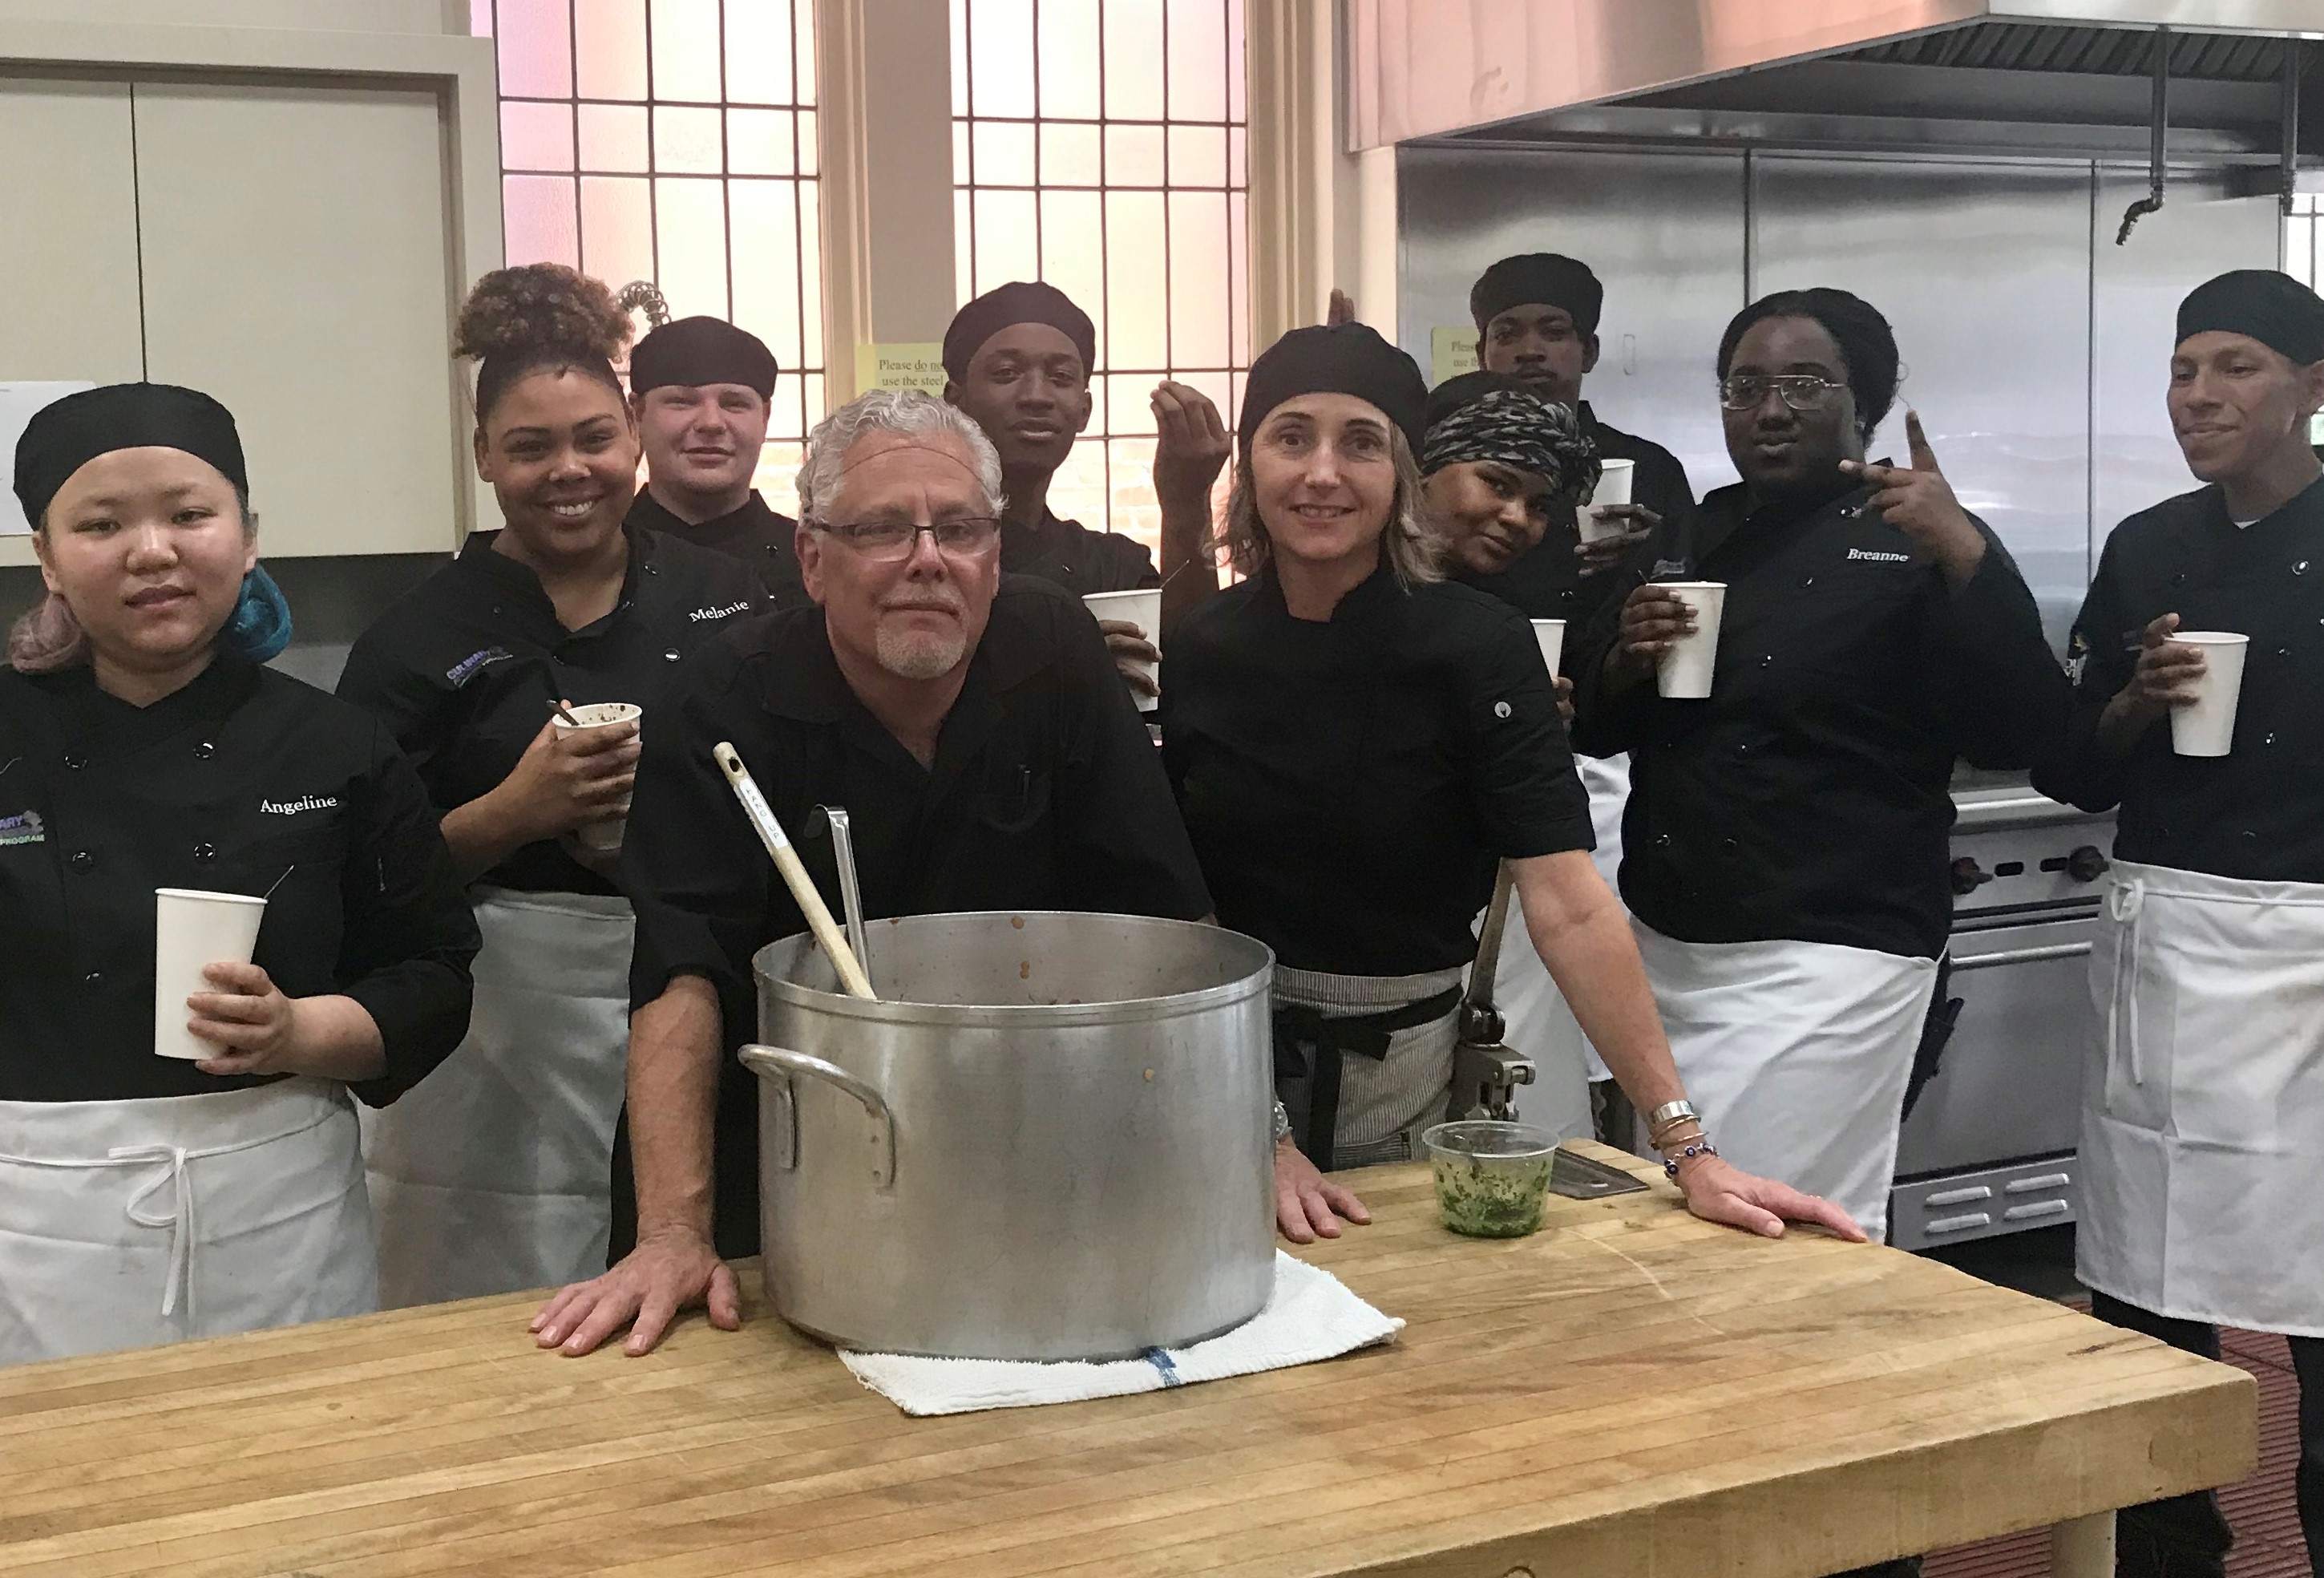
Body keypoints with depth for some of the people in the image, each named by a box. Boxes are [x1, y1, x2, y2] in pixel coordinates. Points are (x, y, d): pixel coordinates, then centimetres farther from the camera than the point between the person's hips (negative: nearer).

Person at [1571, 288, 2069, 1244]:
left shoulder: (1915, 545, -4)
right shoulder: (1689, 542, 12)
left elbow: (2016, 737, -14)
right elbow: (1596, 731, 15)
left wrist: (1969, 557, -23)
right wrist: (1626, 661, -6)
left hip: (1824, 960, -6)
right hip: (1665, 946, 6)